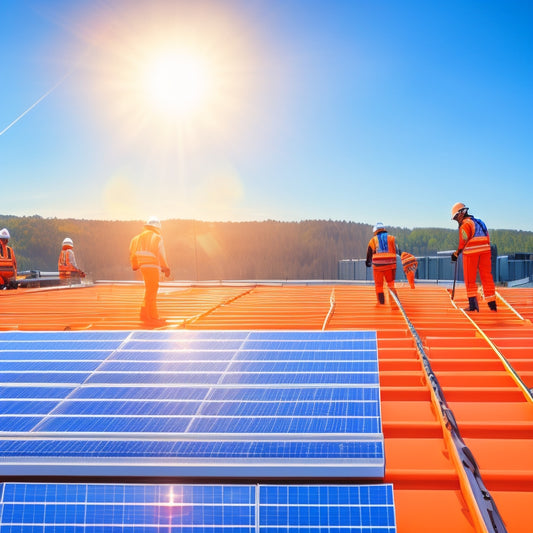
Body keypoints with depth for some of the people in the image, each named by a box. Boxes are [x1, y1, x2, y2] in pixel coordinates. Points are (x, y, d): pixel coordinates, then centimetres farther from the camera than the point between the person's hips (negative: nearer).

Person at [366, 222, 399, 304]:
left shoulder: (373, 240, 8)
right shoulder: (391, 238, 8)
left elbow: (369, 253, 14)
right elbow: (396, 251, 2)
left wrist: (368, 263, 29)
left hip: (377, 266, 0)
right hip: (390, 265, 0)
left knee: (379, 285, 9)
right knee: (390, 282, 13)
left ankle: (381, 302, 7)